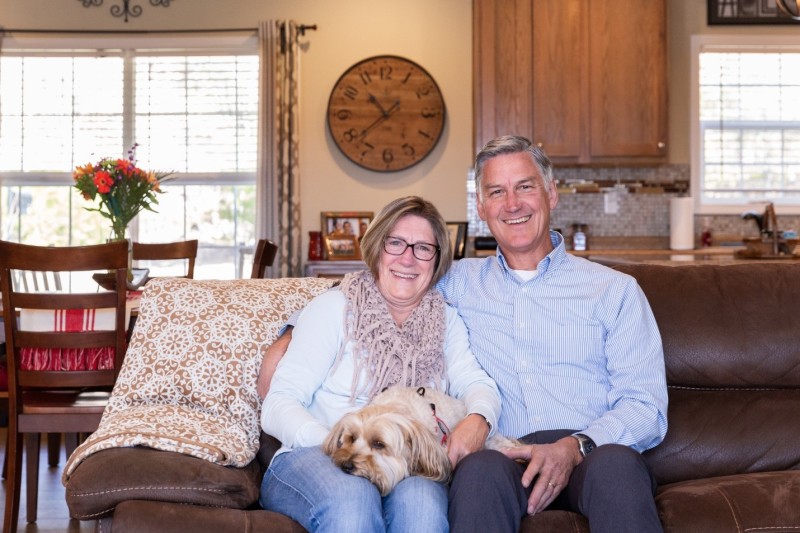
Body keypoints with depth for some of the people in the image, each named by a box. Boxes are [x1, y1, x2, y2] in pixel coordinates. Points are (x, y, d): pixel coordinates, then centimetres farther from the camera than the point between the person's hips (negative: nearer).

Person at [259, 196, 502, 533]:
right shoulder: (334, 308, 5)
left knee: (421, 502, -34)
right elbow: (277, 407, -2)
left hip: (407, 468, 2)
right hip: (316, 457, -2)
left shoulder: (445, 322, 18)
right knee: (352, 500, -37)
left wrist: (478, 419, -23)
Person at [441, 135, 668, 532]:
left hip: (594, 454, 0)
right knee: (479, 469, -35)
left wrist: (576, 448, -15)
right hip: (504, 457, 1)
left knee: (615, 463, -36)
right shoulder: (459, 282, 18)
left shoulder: (615, 290, 12)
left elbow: (646, 406, 4)